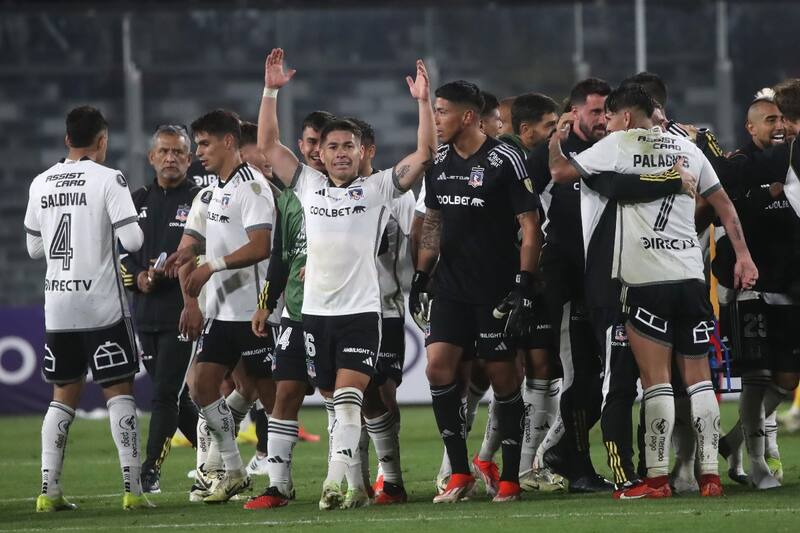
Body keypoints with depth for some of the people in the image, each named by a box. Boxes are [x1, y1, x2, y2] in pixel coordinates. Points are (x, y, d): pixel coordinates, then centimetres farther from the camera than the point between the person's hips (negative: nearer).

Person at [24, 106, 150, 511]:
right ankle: (132, 488, -5)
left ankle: (49, 489, 6)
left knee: (64, 394, 12)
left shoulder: (41, 184, 7)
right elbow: (132, 241, -15)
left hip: (57, 306, 5)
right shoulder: (108, 180, -9)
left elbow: (34, 248, 14)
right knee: (119, 392, 0)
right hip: (101, 304, -5)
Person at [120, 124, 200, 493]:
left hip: (183, 313, -6)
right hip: (145, 313, 6)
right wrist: (137, 276, -3)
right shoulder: (138, 201, 15)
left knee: (166, 393, -11)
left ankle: (151, 469, -10)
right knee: (176, 394, 11)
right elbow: (122, 251, 17)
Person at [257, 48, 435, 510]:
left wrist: (423, 102, -14)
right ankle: (355, 484, 16)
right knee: (337, 403, 8)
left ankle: (338, 480, -24)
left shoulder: (378, 188, 1)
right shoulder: (309, 185, 11)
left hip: (361, 310, -4)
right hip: (316, 311, 4)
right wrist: (271, 90, 7)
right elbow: (268, 144, 13)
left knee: (348, 398, -15)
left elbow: (425, 154, -6)